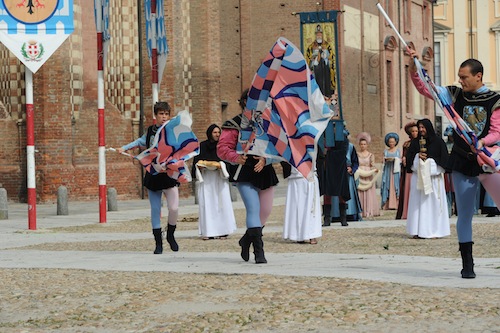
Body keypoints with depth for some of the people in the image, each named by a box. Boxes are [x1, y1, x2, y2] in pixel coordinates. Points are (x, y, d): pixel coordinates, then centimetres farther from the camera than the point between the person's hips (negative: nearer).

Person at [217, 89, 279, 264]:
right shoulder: (234, 125, -1)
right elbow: (222, 148, -6)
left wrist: (265, 159, -15)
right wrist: (235, 158, -26)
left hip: (265, 171, 5)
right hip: (244, 172, -5)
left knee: (265, 211, 11)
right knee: (253, 209, -16)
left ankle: (247, 239, 36)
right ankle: (258, 251, -17)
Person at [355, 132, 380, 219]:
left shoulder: (371, 155, 8)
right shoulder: (357, 154, 10)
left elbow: (372, 165, -1)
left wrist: (374, 169, -22)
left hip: (368, 177, 0)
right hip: (359, 177, 0)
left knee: (369, 194, -4)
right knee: (359, 194, -5)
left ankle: (369, 211, -2)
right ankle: (360, 212, -5)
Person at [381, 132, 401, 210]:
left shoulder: (398, 150, 10)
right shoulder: (385, 151, 12)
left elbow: (400, 160, 6)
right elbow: (383, 160, 7)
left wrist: (395, 159, -12)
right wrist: (386, 159, -13)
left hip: (396, 171, -1)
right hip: (387, 171, 1)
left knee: (396, 186, -8)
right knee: (387, 187, -6)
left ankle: (395, 204, -11)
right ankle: (387, 205, -8)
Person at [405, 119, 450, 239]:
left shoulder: (438, 141, 1)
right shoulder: (415, 142, 12)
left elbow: (444, 158, -2)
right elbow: (409, 156, 10)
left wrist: (429, 160, -9)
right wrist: (418, 156, -9)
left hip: (434, 175, -3)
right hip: (418, 175, 3)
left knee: (433, 201, -3)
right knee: (418, 201, -1)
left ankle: (434, 230, 0)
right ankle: (419, 230, 0)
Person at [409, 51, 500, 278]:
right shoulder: (456, 95, 5)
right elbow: (424, 88, 4)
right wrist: (413, 67, -10)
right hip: (462, 164, 2)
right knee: (464, 214, 4)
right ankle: (467, 264, 11)